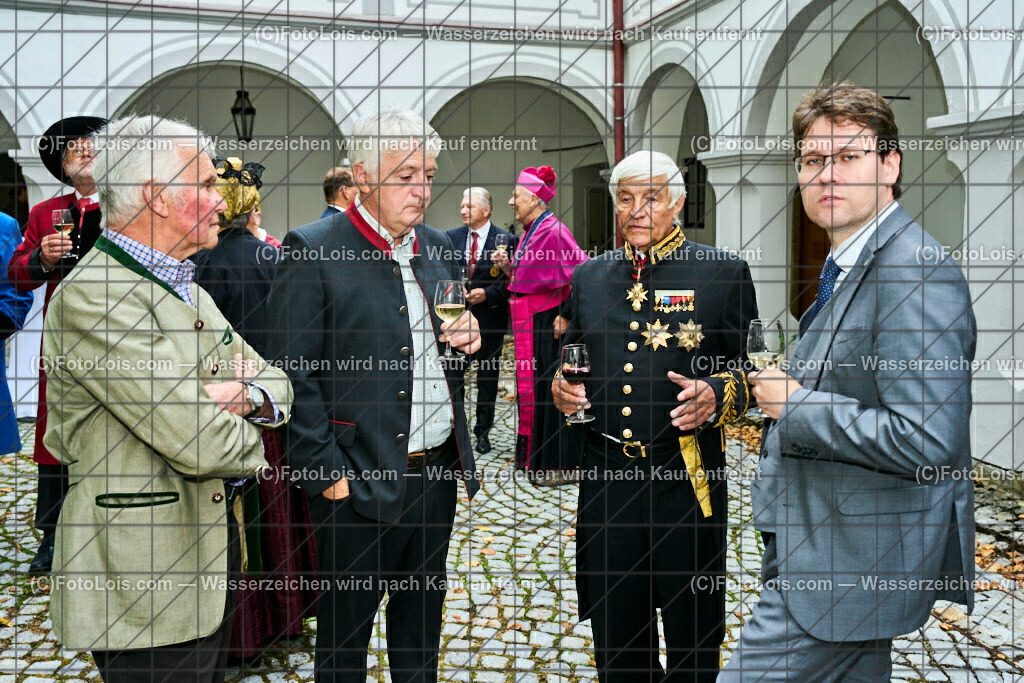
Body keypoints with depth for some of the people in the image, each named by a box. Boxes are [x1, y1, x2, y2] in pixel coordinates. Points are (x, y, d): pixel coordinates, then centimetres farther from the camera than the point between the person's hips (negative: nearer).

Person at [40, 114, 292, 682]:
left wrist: (248, 396, -13)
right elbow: (196, 443, -25)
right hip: (145, 589, -9)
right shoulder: (91, 298, -19)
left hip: (213, 552, 9)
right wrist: (250, 446, -3)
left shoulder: (188, 290, 12)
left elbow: (277, 382, 11)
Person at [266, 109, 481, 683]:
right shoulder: (313, 250, -10)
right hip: (360, 482, -6)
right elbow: (295, 376, -13)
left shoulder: (439, 247, 10)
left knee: (422, 625, 22)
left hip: (439, 469, 6)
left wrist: (467, 338, -2)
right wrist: (327, 472, -15)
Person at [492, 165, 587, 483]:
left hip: (547, 323, -9)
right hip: (528, 323, 10)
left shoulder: (554, 231, -15)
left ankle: (558, 465, 7)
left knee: (549, 388, -3)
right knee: (530, 385, 14)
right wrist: (508, 267, 4)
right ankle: (535, 457, 26)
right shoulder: (529, 233, 14)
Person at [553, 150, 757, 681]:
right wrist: (561, 387, -1)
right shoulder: (588, 277, 11)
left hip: (688, 478, -3)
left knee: (692, 637, 12)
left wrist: (717, 397, -19)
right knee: (613, 631, 15)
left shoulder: (725, 273, -1)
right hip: (606, 476, 3)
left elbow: (752, 367, 0)